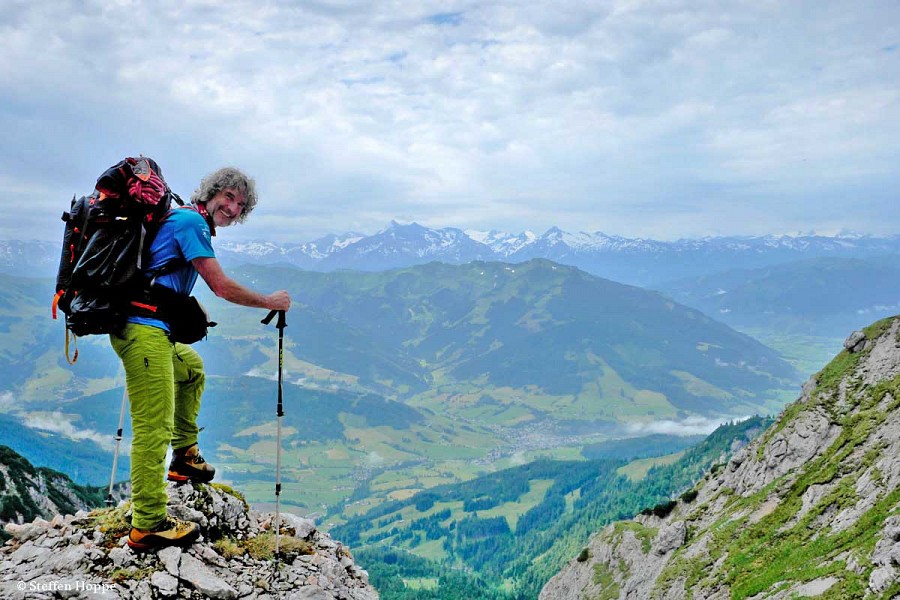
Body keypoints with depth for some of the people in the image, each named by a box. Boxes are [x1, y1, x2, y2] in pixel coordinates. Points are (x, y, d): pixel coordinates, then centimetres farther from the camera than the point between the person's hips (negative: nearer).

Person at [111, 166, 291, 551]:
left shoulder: (182, 219, 21)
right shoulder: (192, 221, -9)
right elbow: (222, 287, -13)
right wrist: (270, 302, -1)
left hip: (147, 328, 11)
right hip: (144, 329, -11)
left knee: (190, 368, 33)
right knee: (154, 427, -9)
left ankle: (185, 455, 35)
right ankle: (148, 526, -5)